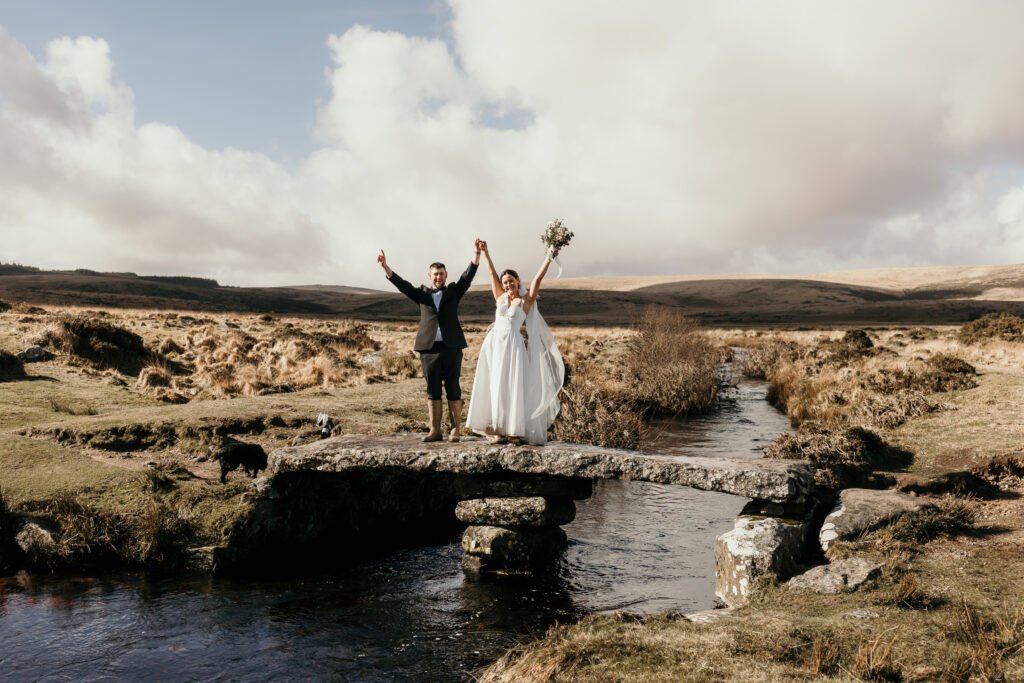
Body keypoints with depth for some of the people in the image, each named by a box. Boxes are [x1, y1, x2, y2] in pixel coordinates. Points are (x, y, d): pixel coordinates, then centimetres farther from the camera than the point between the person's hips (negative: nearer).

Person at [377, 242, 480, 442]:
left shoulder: (454, 291, 11)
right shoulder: (422, 293, 13)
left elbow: (468, 276, 0)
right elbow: (401, 284, 4)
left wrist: (477, 254, -14)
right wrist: (385, 266, -8)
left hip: (451, 347, -1)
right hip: (429, 347, 1)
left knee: (453, 388, 1)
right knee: (432, 390, 4)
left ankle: (455, 429, 4)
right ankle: (435, 430, 9)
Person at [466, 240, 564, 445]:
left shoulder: (526, 300, 4)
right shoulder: (500, 297, 14)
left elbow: (538, 278, -4)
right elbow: (492, 273, 14)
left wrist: (548, 259, -11)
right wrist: (485, 252, 13)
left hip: (513, 346, -4)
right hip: (494, 345, 4)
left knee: (513, 386, -5)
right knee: (495, 387, 2)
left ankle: (516, 430, -1)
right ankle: (498, 430, 5)